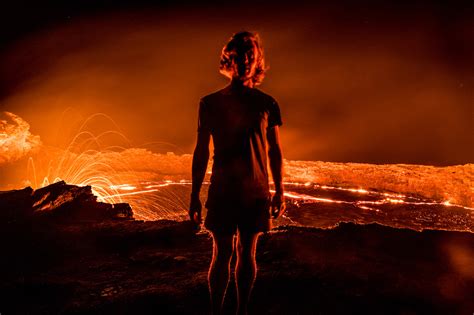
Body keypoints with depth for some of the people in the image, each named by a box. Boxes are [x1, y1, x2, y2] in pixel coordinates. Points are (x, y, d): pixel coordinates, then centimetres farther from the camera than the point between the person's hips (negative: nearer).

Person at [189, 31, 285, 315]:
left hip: (256, 192, 1)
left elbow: (275, 151, 8)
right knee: (223, 253, 0)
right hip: (222, 192, -1)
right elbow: (201, 151, 4)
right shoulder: (211, 103, 2)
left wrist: (280, 192, 5)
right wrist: (195, 195, 3)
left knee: (247, 252, 8)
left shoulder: (267, 104, 5)